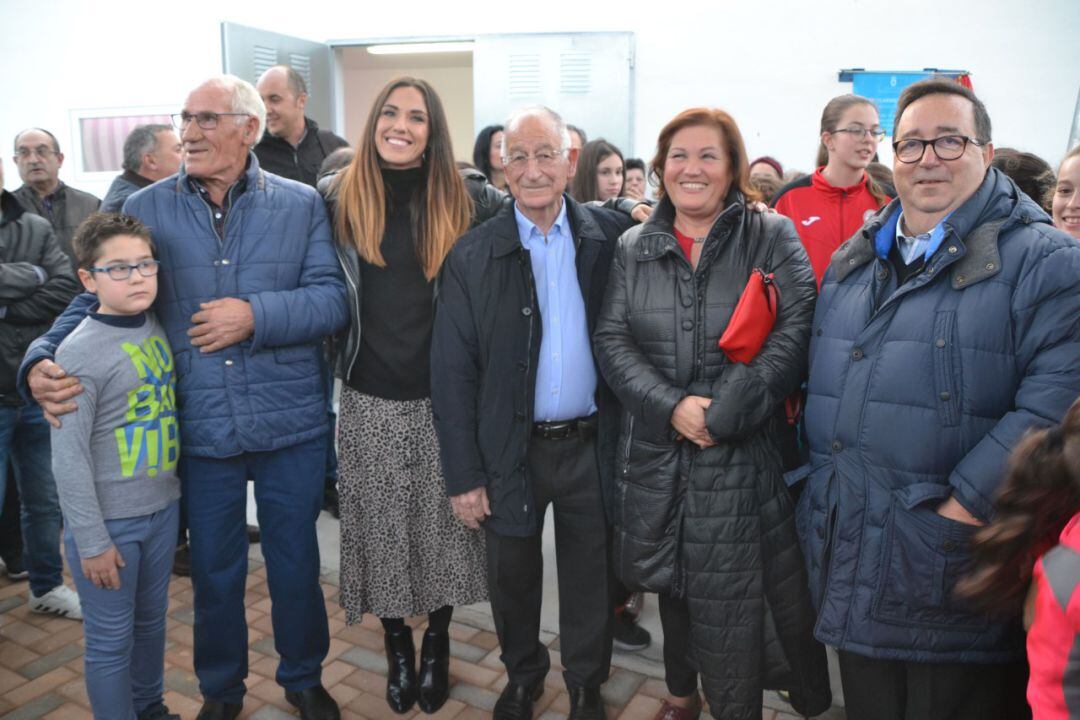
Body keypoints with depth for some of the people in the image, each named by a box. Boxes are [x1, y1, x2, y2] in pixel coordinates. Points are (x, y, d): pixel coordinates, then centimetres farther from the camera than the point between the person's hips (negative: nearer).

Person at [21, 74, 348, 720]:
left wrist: (256, 315, -21)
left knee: (296, 565, 15)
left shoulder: (301, 205, -1)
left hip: (291, 428, -1)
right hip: (201, 431, 1)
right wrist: (43, 360, -15)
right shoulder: (145, 209, 3)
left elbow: (333, 298, -8)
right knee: (215, 572, 18)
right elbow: (98, 300, 2)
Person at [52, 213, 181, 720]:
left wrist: (172, 492, 11)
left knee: (151, 619, 22)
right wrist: (91, 541, -14)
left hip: (163, 507, 6)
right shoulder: (80, 353, -17)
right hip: (108, 521, -6)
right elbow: (69, 459, -16)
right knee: (112, 637, 9)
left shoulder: (158, 329, 1)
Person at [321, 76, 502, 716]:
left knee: (442, 517, 11)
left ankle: (438, 641, 36)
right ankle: (397, 645, 35)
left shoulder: (467, 199, -3)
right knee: (380, 522, 11)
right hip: (370, 396, 1)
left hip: (445, 394, 0)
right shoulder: (339, 197, 1)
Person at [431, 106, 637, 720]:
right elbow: (452, 371, -6)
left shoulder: (611, 237, -4)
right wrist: (464, 474, -7)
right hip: (511, 449, 0)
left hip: (591, 444, 0)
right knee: (513, 577, 18)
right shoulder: (473, 256, -6)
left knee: (590, 578, 15)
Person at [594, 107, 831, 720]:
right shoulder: (634, 247, 8)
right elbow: (612, 340, 1)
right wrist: (671, 406, -14)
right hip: (658, 452, 3)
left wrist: (723, 415, -17)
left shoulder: (774, 238, -1)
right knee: (673, 583, 17)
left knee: (734, 594, 3)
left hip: (745, 457, -3)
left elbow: (794, 335, -11)